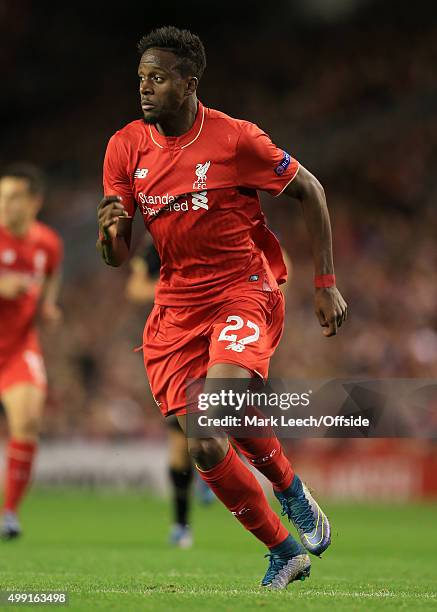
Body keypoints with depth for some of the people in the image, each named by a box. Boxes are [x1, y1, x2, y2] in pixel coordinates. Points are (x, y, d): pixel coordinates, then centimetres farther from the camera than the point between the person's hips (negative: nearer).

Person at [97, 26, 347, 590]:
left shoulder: (235, 138, -10)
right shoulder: (125, 147, 0)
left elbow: (308, 190, 3)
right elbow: (116, 258, 3)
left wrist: (326, 284, 2)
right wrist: (111, 229, -22)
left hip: (244, 287, -4)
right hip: (177, 302, 4)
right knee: (205, 449, -4)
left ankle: (291, 489, -2)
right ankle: (283, 551, 17)